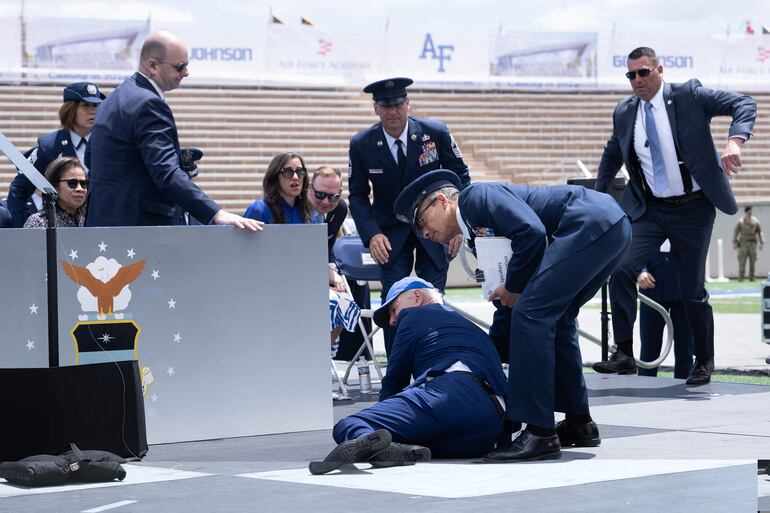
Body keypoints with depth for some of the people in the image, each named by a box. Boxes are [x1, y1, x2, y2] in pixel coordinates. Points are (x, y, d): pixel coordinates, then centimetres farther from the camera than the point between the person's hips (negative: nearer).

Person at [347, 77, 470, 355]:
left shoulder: (436, 133, -12)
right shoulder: (361, 144, -10)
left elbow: (460, 177, -1)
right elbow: (358, 196, -1)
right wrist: (372, 234, -16)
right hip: (391, 233, 0)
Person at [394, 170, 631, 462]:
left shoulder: (475, 196, -2)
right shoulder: (478, 235, 24)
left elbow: (531, 231, -18)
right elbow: (507, 310, 29)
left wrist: (513, 288, -5)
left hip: (592, 222, -10)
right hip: (613, 228, 10)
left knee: (531, 314, -13)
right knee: (554, 319, 21)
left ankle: (539, 433, -12)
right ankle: (578, 423, 28)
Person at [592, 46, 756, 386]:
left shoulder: (688, 96, -8)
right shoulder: (624, 112, 5)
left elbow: (744, 105, -13)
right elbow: (612, 155, 24)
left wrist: (735, 141, -30)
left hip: (693, 209, -3)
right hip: (650, 209, 3)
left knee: (692, 288, 3)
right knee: (622, 269, -17)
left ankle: (704, 362, 21)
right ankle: (624, 354, -10)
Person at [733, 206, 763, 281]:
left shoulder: (755, 221, 6)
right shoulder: (741, 221, 0)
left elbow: (759, 232, 10)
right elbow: (735, 232, 1)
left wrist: (761, 242, 6)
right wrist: (734, 242, -3)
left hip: (752, 243, 2)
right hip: (743, 243, -2)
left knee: (752, 261, 1)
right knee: (742, 261, -6)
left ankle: (751, 277, 7)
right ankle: (741, 277, -3)